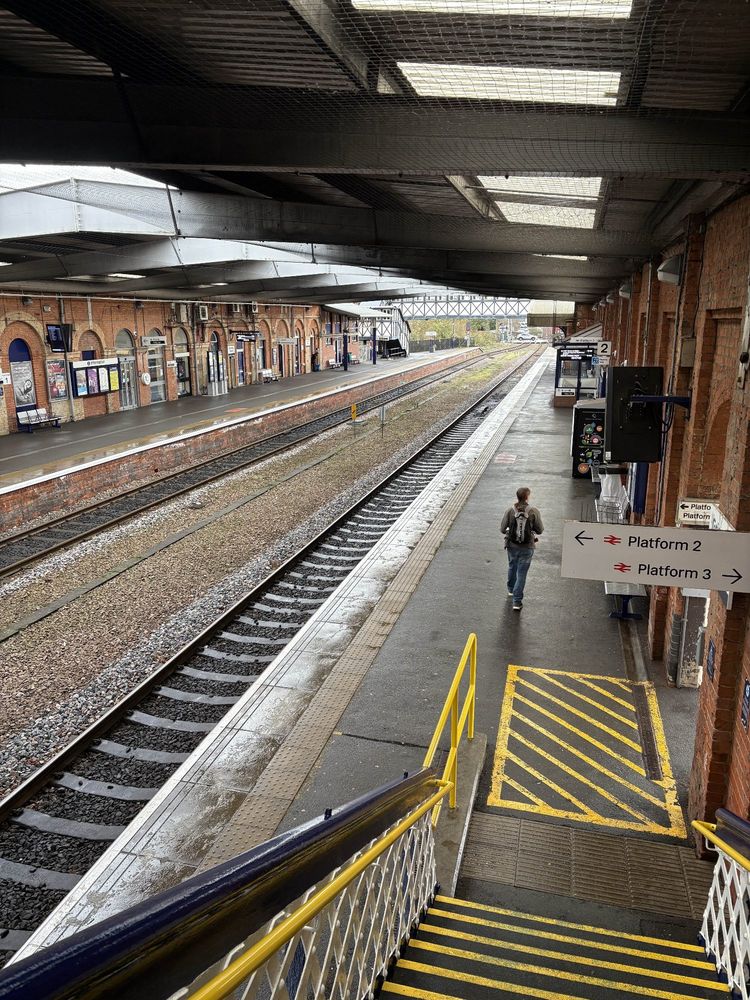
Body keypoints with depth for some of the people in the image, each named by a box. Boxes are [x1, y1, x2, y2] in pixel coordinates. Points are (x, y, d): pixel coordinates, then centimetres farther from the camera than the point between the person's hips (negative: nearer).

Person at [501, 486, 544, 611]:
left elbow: (502, 529, -7)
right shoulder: (534, 512, -15)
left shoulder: (510, 510, -12)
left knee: (512, 567, 27)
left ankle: (511, 589, 48)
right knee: (521, 573, 5)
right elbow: (540, 530, -8)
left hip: (512, 546, 2)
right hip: (527, 548, -2)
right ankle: (517, 601, 5)